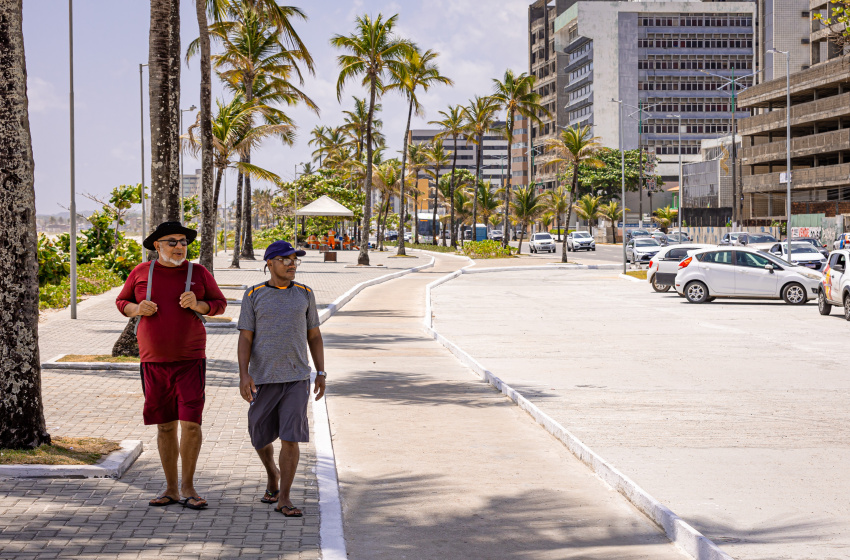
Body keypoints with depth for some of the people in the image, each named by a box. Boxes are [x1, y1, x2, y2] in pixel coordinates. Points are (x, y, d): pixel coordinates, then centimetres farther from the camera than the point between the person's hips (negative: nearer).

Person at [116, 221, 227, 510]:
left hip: (190, 360, -1)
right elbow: (122, 302, 13)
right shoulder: (142, 272, 4)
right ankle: (171, 489, 16)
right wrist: (138, 309, -9)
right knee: (165, 426, 6)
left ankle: (188, 486, 6)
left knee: (191, 422, -8)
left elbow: (219, 303, 8)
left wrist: (197, 305, -13)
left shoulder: (198, 272, 2)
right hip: (154, 361, 1)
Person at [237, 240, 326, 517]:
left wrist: (321, 373, 8)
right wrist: (243, 375, -14)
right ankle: (273, 475, 39)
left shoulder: (304, 294, 7)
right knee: (261, 437, 10)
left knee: (291, 437, -9)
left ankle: (283, 499, -3)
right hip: (262, 379, 0)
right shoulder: (254, 296, 0)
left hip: (296, 379, 0)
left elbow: (314, 336, 12)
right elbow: (245, 338, -2)